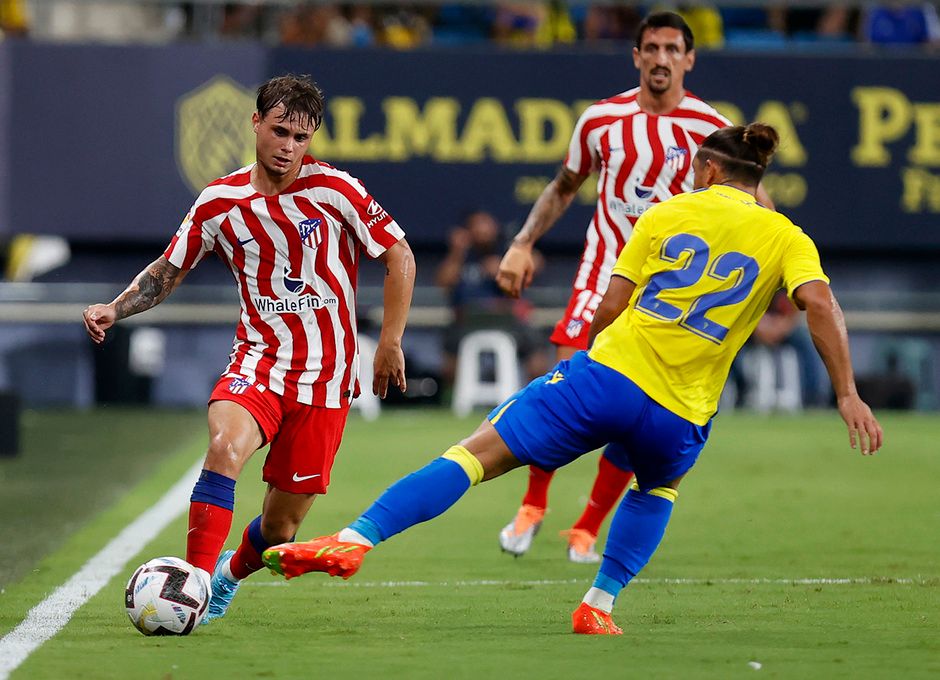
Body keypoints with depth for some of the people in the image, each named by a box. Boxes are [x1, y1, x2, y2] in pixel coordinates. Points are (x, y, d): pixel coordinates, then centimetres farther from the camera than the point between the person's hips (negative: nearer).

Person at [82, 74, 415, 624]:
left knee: (280, 529, 3)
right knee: (226, 445, -33)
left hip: (327, 373, -1)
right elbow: (169, 270, 14)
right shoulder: (220, 202, 1)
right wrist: (115, 309, -2)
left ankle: (231, 573, 37)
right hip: (259, 358, 1)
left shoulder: (334, 189, -7)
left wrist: (390, 344, -3)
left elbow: (399, 257, 1)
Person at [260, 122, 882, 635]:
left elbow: (610, 307, 7)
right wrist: (848, 394, -7)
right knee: (659, 488, 35)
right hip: (678, 417, 1)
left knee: (480, 453, 0)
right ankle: (599, 605, 22)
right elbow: (820, 304, -8)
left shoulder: (667, 213, 10)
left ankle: (357, 539, -12)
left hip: (608, 374, -1)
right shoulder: (785, 237, 9)